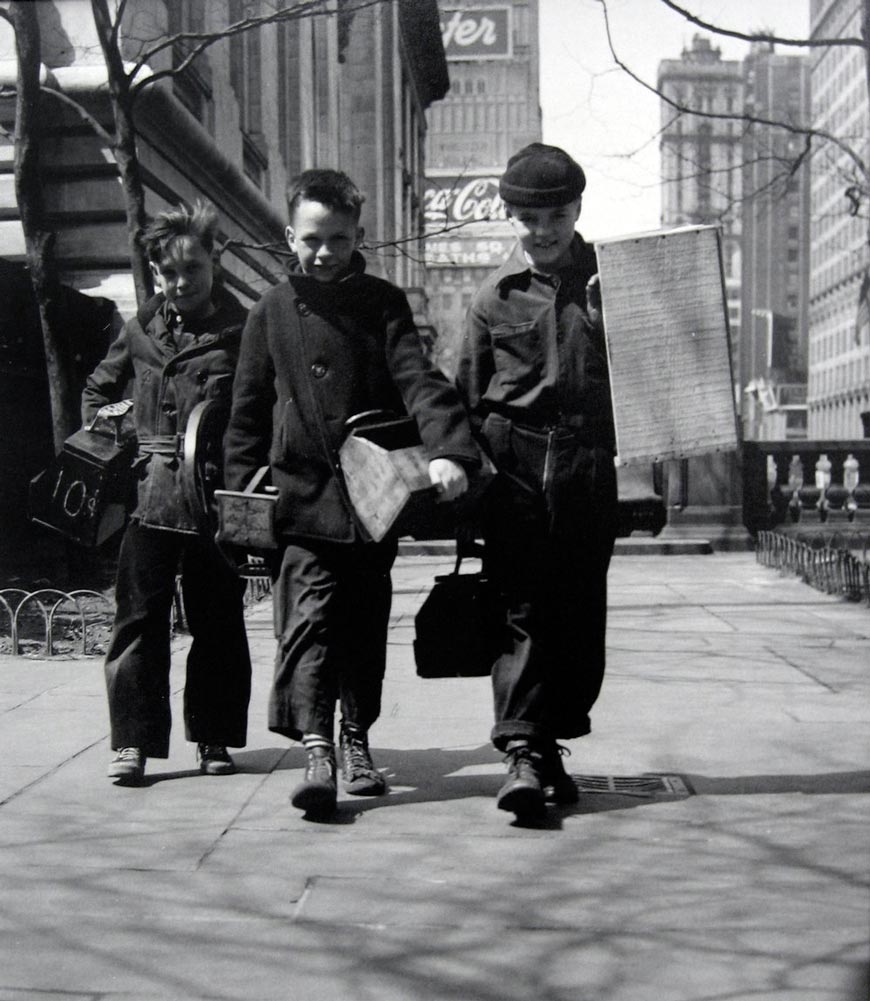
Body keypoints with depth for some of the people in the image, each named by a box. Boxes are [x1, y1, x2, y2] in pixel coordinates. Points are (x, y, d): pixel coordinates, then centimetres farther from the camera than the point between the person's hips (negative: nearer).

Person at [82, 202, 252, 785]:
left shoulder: (243, 331, 0)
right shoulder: (142, 330, 11)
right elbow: (98, 391, 26)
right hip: (150, 496, 2)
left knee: (218, 623, 8)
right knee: (139, 619, 1)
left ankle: (214, 739, 21)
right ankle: (133, 742, 8)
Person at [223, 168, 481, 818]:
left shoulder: (383, 304, 5)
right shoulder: (273, 312, 7)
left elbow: (418, 380, -9)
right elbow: (248, 413, 10)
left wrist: (448, 449, -25)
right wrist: (244, 491, 3)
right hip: (303, 497, -1)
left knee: (366, 624, 10)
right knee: (309, 618, -13)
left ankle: (356, 741, 25)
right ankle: (316, 747, -15)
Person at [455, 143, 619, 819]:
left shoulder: (611, 280, 10)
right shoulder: (496, 295, 9)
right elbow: (468, 396, 11)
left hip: (590, 460, 1)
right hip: (514, 460, -1)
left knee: (580, 607, 4)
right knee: (521, 604, -7)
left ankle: (552, 744, 16)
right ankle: (523, 752, -9)